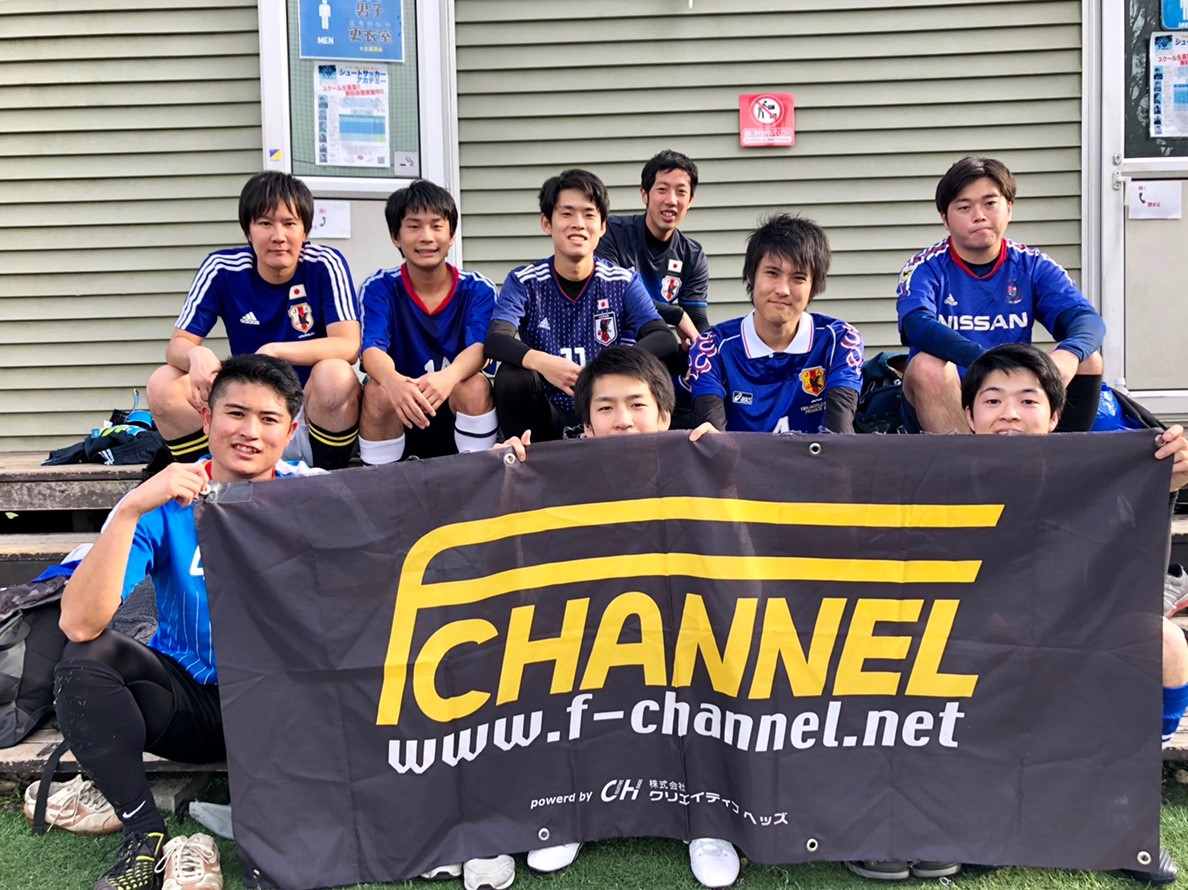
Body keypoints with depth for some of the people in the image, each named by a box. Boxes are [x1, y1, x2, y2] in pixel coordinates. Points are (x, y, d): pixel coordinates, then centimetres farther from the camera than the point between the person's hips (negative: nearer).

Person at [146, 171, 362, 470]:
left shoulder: (326, 265, -10)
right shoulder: (221, 269, -5)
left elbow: (348, 346, -19)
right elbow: (177, 345, -6)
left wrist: (274, 351, -32)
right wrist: (197, 355, -31)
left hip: (315, 415, -2)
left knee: (335, 374, -33)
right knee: (163, 384, -18)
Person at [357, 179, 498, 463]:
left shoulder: (478, 289, -3)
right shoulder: (379, 288, -3)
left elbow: (480, 348, -20)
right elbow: (372, 349, -20)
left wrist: (449, 377, -45)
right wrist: (393, 381, -46)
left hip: (459, 413, 0)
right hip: (397, 418, 0)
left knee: (475, 384, -29)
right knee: (378, 389, -29)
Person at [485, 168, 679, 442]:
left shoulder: (623, 283, 0)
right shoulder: (524, 282, -2)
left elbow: (664, 338, -14)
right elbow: (496, 340, -18)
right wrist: (541, 362, -39)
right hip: (550, 416, 0)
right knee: (511, 377, -28)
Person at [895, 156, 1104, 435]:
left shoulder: (1033, 266, 3)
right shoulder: (925, 268, -6)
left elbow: (1088, 318, -12)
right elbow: (919, 325, -27)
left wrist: (1069, 354, -38)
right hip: (943, 405, -3)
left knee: (1086, 357, -17)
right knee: (927, 366, -33)